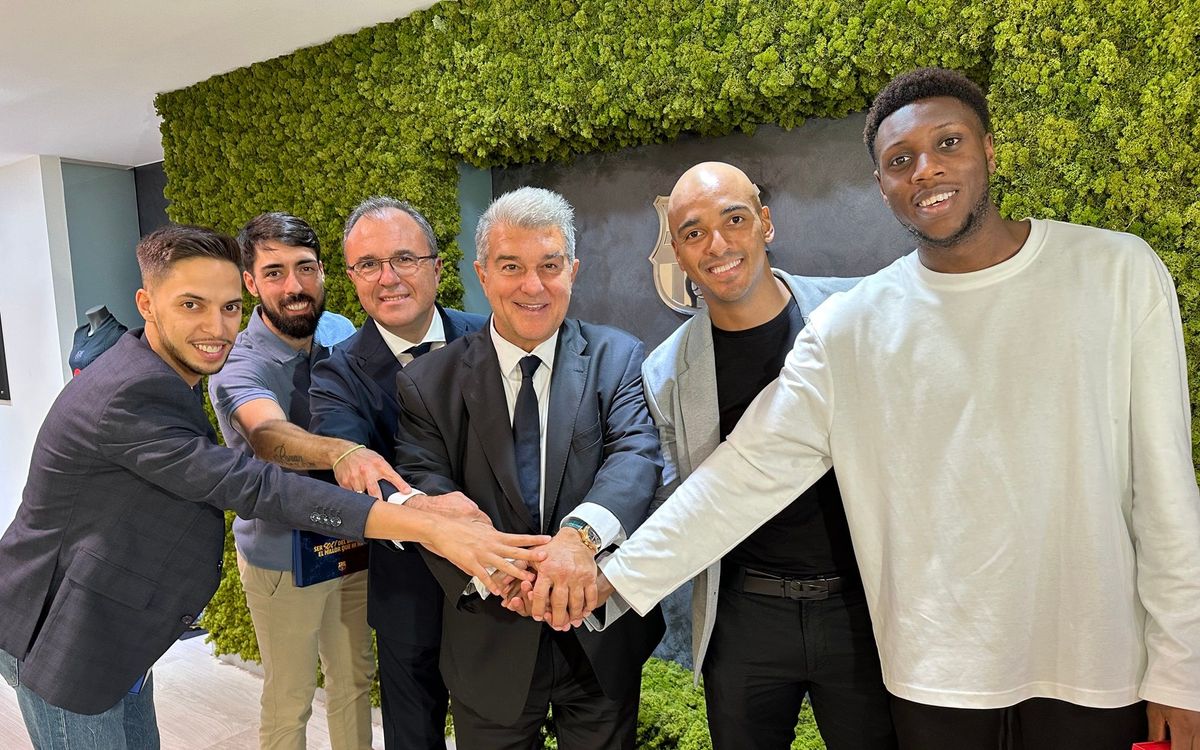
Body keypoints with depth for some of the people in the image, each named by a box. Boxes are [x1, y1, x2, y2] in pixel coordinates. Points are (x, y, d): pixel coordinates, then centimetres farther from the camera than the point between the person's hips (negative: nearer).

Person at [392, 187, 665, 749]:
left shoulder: (617, 358, -5)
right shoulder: (428, 383, -4)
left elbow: (638, 453, -20)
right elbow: (426, 492, -13)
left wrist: (582, 532, -39)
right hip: (490, 651, 0)